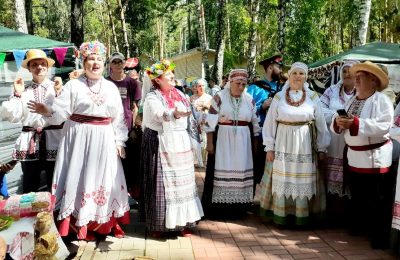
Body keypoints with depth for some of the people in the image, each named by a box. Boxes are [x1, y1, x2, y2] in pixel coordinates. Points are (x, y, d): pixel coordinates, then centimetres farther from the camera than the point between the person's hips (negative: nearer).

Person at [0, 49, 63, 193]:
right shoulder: (23, 90, 8)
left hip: (53, 142, -1)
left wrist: (59, 93, -14)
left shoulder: (58, 87, 4)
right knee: (29, 189, 10)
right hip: (29, 143, 2)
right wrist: (17, 94, -4)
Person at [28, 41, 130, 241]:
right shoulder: (74, 85, -2)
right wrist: (47, 111, -29)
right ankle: (82, 225, 10)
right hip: (80, 139, -3)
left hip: (104, 140, 3)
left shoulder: (111, 87, 9)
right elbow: (61, 111, -9)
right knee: (80, 178, 0)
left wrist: (119, 141, 6)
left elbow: (119, 118, 11)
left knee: (103, 179, 9)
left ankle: (106, 223, 22)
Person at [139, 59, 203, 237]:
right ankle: (158, 224, 8)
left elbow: (188, 112, 22)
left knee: (182, 183, 8)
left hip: (180, 143, 6)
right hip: (160, 144, -6)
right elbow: (161, 115, -30)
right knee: (162, 183, -3)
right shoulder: (152, 97, -9)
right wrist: (175, 114, -48)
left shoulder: (178, 94, 12)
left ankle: (182, 222, 18)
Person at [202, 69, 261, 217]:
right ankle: (218, 206, 8)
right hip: (222, 140, -3)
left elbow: (254, 122, 12)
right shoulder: (219, 97, -5)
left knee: (241, 170, 5)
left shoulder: (249, 99, 5)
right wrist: (210, 143, -8)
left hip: (242, 142, 3)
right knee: (222, 170, -1)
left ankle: (238, 206, 17)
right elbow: (211, 121, -5)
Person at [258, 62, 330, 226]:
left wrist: (321, 148, 3)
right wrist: (269, 147, -2)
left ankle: (302, 216, 16)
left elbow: (321, 124, 5)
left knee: (303, 180, 5)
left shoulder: (313, 97, 2)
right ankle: (281, 215, 15)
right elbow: (270, 123, 2)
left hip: (305, 145, 0)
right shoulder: (279, 97, 1)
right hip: (283, 144, 0)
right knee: (282, 180, 5)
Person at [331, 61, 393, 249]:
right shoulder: (351, 101, 10)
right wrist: (338, 122, -15)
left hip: (375, 157, -7)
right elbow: (338, 128, 9)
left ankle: (381, 237, 12)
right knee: (357, 197, 18)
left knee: (377, 201, 1)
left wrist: (354, 123, -29)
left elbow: (383, 126, -25)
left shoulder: (382, 101, -10)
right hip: (353, 155, 7)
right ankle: (358, 227, 34)